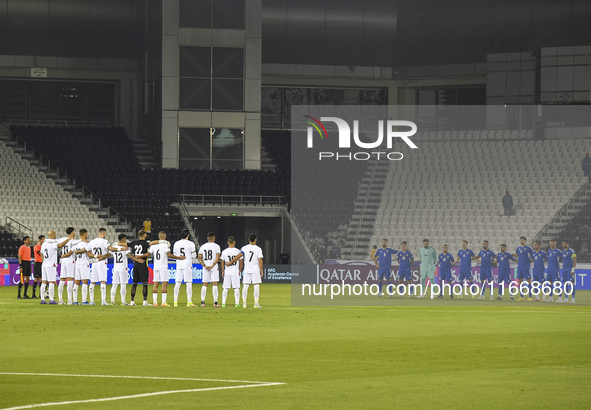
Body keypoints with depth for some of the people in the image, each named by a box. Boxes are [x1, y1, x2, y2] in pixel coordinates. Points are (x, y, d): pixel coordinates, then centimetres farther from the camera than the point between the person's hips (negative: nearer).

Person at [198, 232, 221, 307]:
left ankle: (202, 302, 4)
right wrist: (212, 266, -13)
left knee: (205, 285, 7)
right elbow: (217, 258, -12)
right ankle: (215, 302, -8)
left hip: (205, 268, 3)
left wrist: (204, 266, -4)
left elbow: (200, 258, 2)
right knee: (214, 284, -3)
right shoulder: (216, 246, -3)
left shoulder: (203, 246, 7)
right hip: (214, 268, -3)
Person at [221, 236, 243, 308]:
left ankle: (223, 303, 2)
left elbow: (222, 263, 5)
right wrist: (239, 270, 13)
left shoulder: (224, 251, -1)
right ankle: (237, 303, -1)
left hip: (227, 272, 1)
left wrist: (223, 271, 14)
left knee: (225, 289, 5)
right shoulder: (238, 251, -3)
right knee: (236, 288, 2)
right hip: (236, 272, -1)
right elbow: (241, 262, 2)